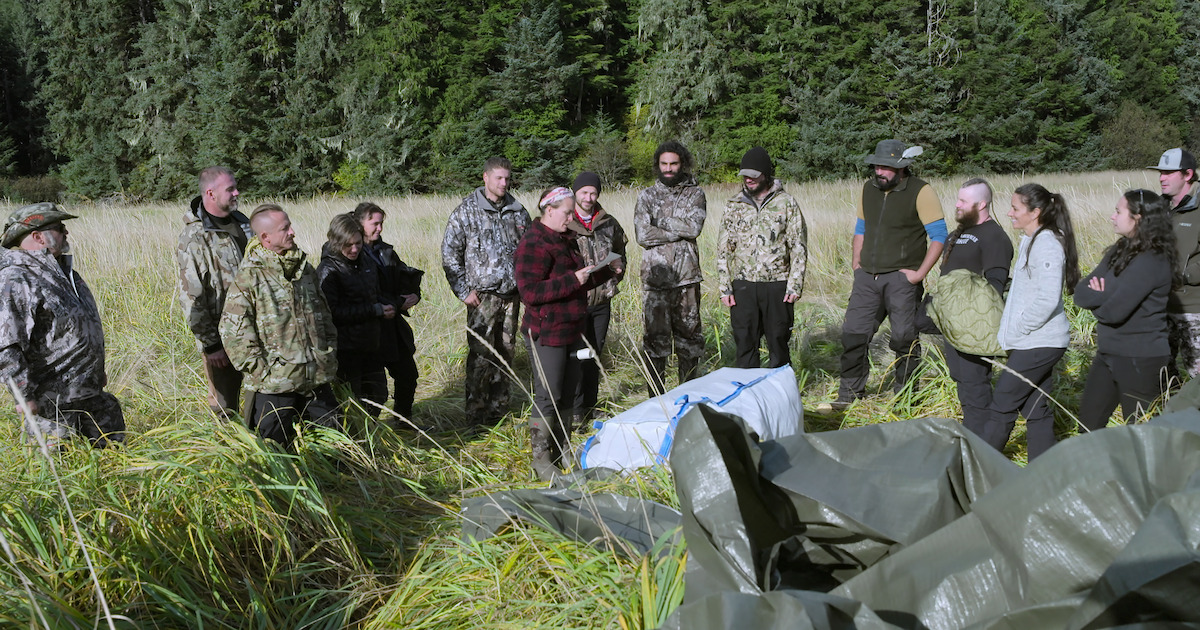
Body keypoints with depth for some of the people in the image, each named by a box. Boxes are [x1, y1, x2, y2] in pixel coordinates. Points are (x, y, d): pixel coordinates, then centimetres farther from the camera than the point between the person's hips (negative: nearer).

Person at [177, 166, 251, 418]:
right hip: (222, 337, -7)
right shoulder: (194, 237, -17)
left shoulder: (241, 222, 6)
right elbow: (191, 298, -17)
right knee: (225, 408, 6)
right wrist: (211, 344, -17)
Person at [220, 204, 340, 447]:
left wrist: (330, 353, 11)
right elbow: (233, 333, -11)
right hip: (276, 385, -5)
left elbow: (324, 315, 20)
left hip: (318, 380, 6)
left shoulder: (304, 269, 10)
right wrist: (261, 372, -13)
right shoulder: (248, 278, -9)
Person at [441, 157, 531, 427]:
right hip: (482, 296, -4)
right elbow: (449, 253, -4)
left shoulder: (518, 212, 9)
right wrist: (464, 291, -7)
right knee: (481, 355, -5)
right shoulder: (466, 211, -4)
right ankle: (476, 415, 5)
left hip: (511, 295, 5)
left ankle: (499, 410, 23)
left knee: (505, 354, 11)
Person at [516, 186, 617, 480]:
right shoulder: (534, 244, -16)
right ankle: (541, 459, 6)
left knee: (567, 394, 14)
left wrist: (607, 271, 10)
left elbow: (580, 285, 25)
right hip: (547, 334, -9)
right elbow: (530, 293, -25)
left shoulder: (565, 239, 14)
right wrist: (572, 280, -27)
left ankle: (562, 452, 26)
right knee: (548, 397, -4)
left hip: (571, 331, 9)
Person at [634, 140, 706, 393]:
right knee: (655, 337, 0)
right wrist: (678, 231, -9)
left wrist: (661, 221, -8)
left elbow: (694, 227, -11)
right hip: (656, 278, -1)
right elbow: (642, 235, -9)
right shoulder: (646, 196, 6)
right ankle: (656, 397, 9)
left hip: (687, 278, 1)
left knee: (689, 335, 9)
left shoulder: (695, 194, 7)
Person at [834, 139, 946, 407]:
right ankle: (850, 390, 16)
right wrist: (856, 263, 12)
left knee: (904, 338, 1)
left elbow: (939, 235, -8)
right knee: (853, 333, 3)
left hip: (901, 277, -5)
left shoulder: (921, 192, -7)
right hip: (868, 276, 5)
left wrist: (920, 273, -13)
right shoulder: (869, 188, 11)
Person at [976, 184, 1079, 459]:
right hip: (1035, 342, 10)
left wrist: (1016, 331, -16)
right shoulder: (1030, 241, 14)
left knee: (1003, 402, -3)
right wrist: (1011, 329, 13)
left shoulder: (1047, 245, -17)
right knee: (1035, 407, 12)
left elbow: (1047, 300, -24)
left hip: (1039, 343, -10)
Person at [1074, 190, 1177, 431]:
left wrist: (1096, 299, -4)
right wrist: (1104, 295, -18)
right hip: (1109, 354, 9)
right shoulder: (1120, 250, 8)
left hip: (1140, 360, -9)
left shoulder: (1151, 262, -19)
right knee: (1088, 422, 14)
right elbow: (1081, 292, 2)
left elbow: (1114, 311, -25)